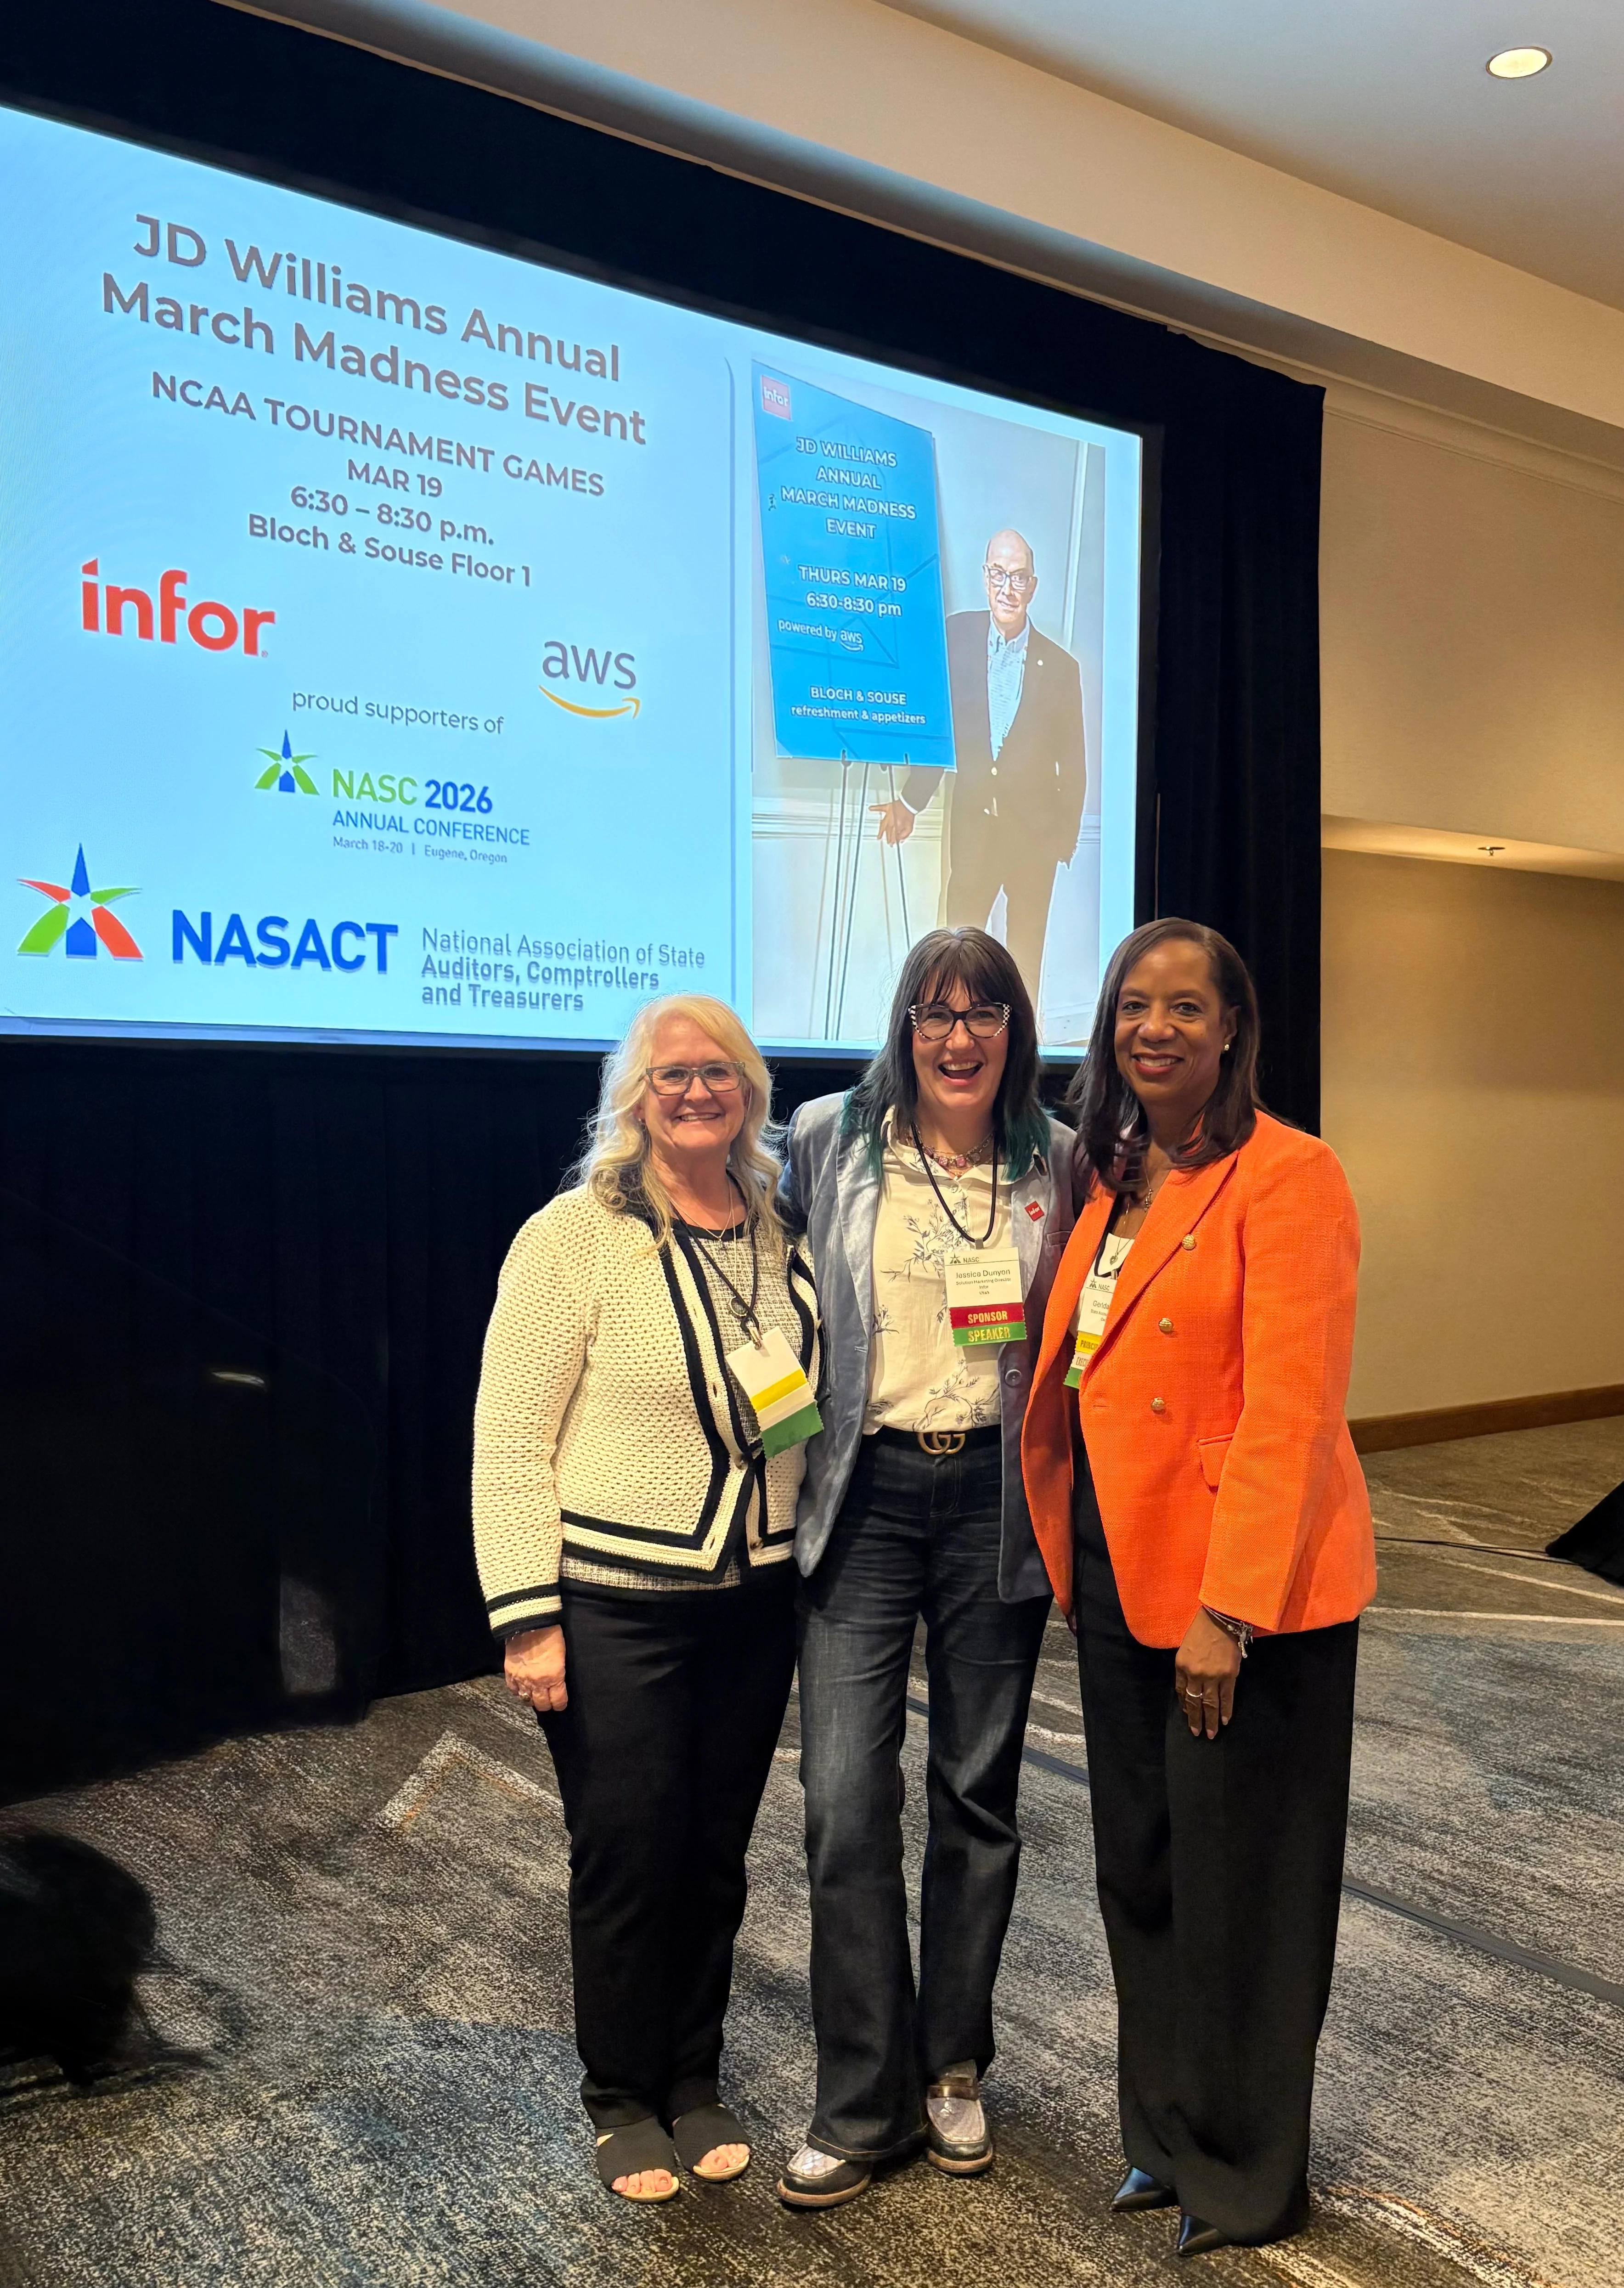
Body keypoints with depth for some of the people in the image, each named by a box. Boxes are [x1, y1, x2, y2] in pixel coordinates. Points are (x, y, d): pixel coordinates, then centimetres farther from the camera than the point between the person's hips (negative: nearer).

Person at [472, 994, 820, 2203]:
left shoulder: (780, 1235, 5)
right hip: (616, 1606, -4)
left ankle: (696, 2084, 35)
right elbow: (510, 1442, -12)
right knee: (628, 1857, 7)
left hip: (754, 1600, 5)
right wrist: (528, 1617, -15)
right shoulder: (576, 1236, -12)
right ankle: (625, 2104, 29)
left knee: (717, 1854, 14)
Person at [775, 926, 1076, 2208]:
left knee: (979, 1793, 12)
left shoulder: (1056, 1163, 1)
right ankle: (866, 2104, 15)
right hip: (866, 1493, -1)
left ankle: (953, 2069, 32)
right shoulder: (828, 1140, -1)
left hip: (997, 1499, 1)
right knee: (846, 1801, -3)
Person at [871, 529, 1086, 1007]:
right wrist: (910, 802, 5)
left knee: (1025, 964, 5)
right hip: (973, 827, 1)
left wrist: (1064, 838, -3)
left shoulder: (1060, 668, -1)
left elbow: (1074, 766, 3)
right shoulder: (956, 637, 2)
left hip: (1034, 831, 0)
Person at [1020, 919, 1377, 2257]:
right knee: (1140, 1865, 17)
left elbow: (1287, 1411, -19)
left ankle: (1247, 2180, 29)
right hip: (1117, 1570, 7)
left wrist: (1228, 1609, -22)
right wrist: (1074, 1558, 7)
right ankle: (1167, 2135, 37)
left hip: (1246, 1588, -7)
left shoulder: (1289, 1177, -14)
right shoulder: (1111, 1178, 10)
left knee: (1239, 1884, 8)